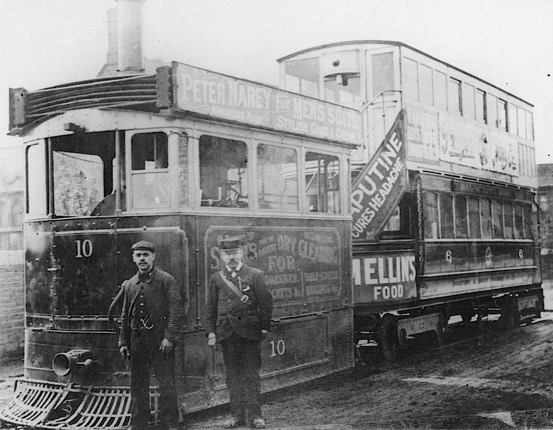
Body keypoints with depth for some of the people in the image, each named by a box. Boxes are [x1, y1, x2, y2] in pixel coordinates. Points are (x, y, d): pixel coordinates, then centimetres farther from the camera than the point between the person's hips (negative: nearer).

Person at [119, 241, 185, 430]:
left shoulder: (166, 280, -3)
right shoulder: (130, 285, 12)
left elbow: (177, 310, -9)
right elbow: (125, 316, 18)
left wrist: (169, 337, -16)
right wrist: (123, 342, 11)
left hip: (161, 342, -5)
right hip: (137, 342, 5)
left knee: (167, 384, -1)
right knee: (138, 385, 10)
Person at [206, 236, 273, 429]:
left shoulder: (256, 275, 2)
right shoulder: (216, 279, 9)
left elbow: (266, 303, 2)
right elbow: (211, 308, 11)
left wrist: (264, 328, -3)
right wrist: (211, 332, 5)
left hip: (250, 332, -2)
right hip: (226, 332, 2)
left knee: (251, 374, -1)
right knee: (233, 375, 6)